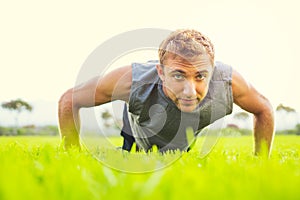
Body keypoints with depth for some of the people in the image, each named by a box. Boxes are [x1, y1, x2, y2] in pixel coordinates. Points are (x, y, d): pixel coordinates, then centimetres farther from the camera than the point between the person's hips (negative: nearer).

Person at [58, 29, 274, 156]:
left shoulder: (228, 82, -40)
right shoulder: (133, 80, -45)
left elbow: (264, 110, -16)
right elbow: (69, 101, -30)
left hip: (191, 148, 2)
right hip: (136, 143, -2)